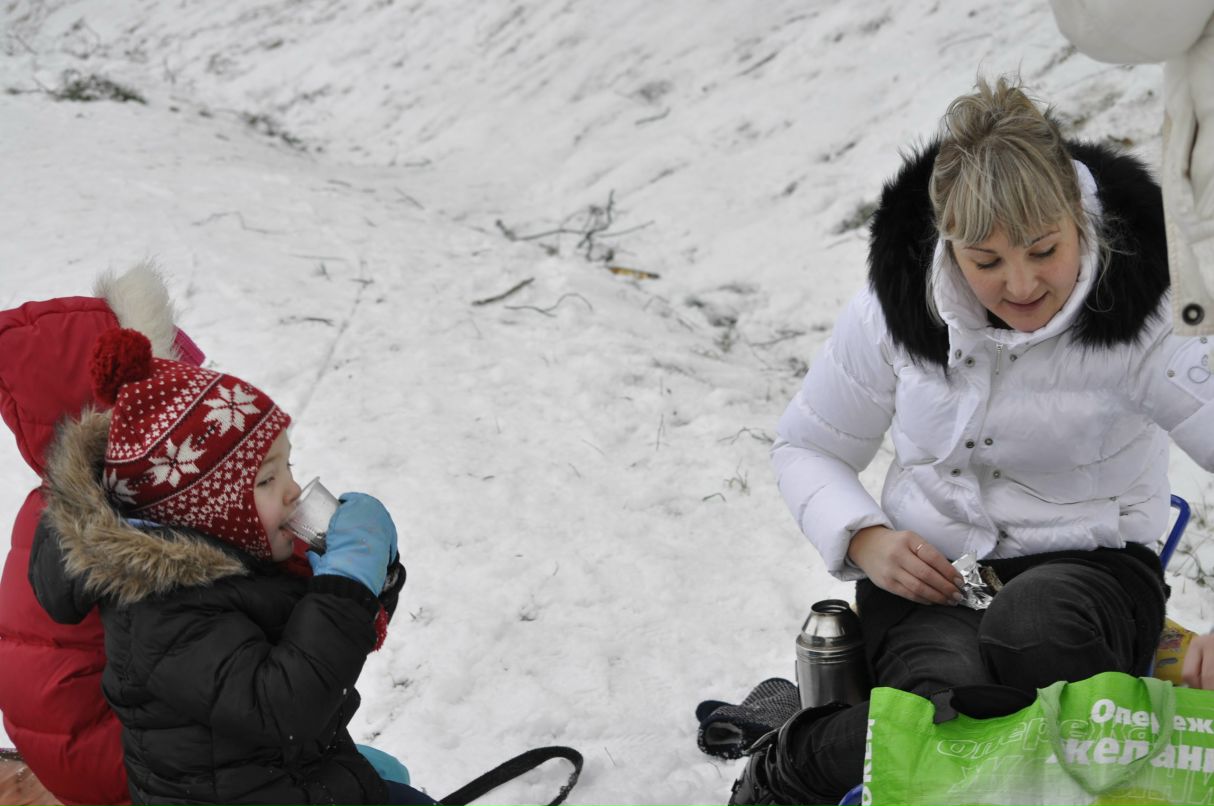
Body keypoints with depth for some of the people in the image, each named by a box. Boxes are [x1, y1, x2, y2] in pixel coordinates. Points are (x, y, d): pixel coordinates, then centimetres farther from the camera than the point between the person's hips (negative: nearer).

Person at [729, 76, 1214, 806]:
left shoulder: (1142, 315, -12)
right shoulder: (898, 303, -4)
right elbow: (805, 448, 8)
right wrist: (865, 539, -13)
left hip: (1085, 561, 0)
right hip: (931, 571, 1)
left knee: (1032, 631, -38)